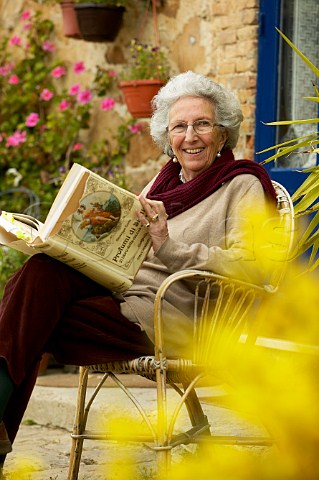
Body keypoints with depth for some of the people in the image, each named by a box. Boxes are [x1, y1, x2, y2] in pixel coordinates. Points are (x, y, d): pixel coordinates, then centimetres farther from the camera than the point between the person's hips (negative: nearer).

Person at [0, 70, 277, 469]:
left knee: (33, 323, -25)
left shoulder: (242, 185, 3)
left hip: (168, 319, -6)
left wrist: (168, 246, -23)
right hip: (122, 290, 6)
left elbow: (248, 269, -12)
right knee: (42, 271, -25)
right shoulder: (167, 177, 23)